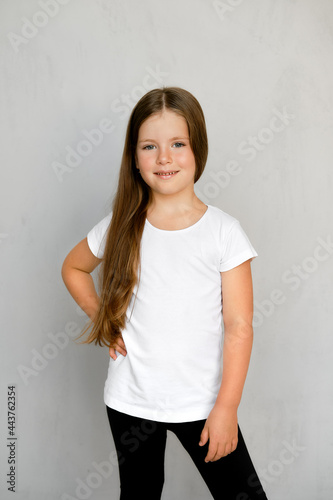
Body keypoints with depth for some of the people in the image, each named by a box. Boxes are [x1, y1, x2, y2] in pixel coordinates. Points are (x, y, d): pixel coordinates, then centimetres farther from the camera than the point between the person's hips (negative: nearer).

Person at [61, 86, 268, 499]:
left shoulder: (223, 231, -9)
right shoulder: (121, 226, -3)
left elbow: (238, 326, -9)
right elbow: (73, 268, 15)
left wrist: (226, 407, -11)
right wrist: (102, 319, 3)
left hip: (201, 402, -1)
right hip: (130, 401, 2)